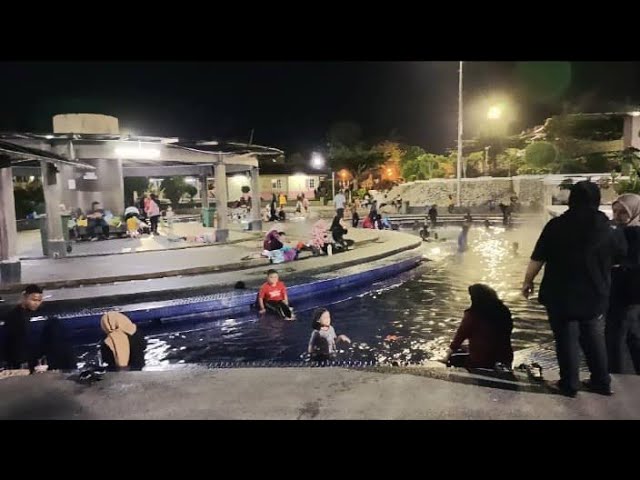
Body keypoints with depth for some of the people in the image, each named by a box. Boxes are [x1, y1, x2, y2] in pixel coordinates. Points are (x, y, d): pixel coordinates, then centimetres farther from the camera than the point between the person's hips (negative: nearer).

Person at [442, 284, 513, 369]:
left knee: (453, 359, 18)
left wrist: (447, 356, 6)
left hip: (481, 361, -5)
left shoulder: (472, 315, -14)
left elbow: (459, 337, -6)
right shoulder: (503, 311, 0)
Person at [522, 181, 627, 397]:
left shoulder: (557, 225, -13)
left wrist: (528, 281, 1)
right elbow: (622, 250, 18)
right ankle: (601, 381, 29)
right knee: (594, 338, 19)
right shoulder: (607, 228, -2)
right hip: (595, 295, 4)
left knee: (567, 339, 7)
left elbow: (537, 259, -12)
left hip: (561, 295, -3)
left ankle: (569, 384, 16)